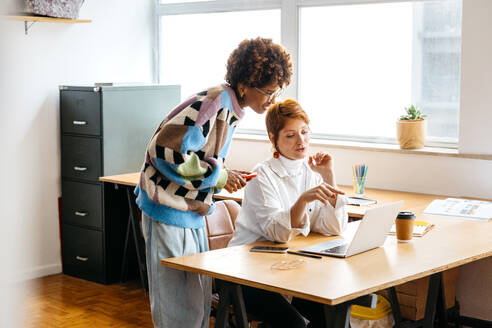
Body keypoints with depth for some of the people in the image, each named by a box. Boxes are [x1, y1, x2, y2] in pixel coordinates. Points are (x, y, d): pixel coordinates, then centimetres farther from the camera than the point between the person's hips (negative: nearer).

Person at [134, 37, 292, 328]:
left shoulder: (231, 107, 8)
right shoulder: (214, 102, -23)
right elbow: (164, 150, -29)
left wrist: (227, 177, 1)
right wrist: (218, 175, -20)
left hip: (193, 211, 10)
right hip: (169, 207, -10)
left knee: (199, 297, 16)